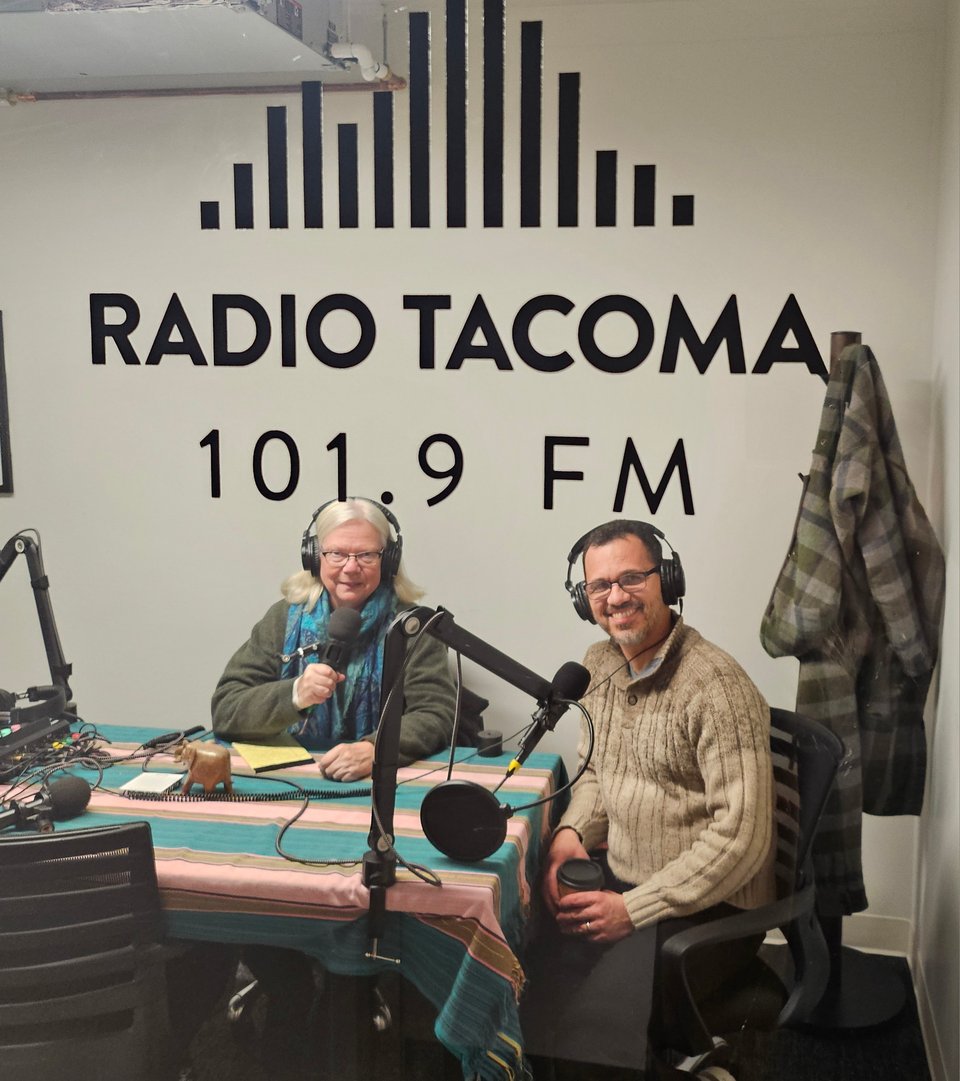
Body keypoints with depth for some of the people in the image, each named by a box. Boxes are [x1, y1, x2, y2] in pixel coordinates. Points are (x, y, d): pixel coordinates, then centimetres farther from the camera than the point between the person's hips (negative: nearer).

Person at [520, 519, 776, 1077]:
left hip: (702, 910, -7)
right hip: (618, 881, 7)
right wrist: (571, 832, -2)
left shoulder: (715, 686, -20)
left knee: (589, 1020, -23)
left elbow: (743, 835, -22)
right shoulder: (599, 665, 5)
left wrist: (634, 909, -21)